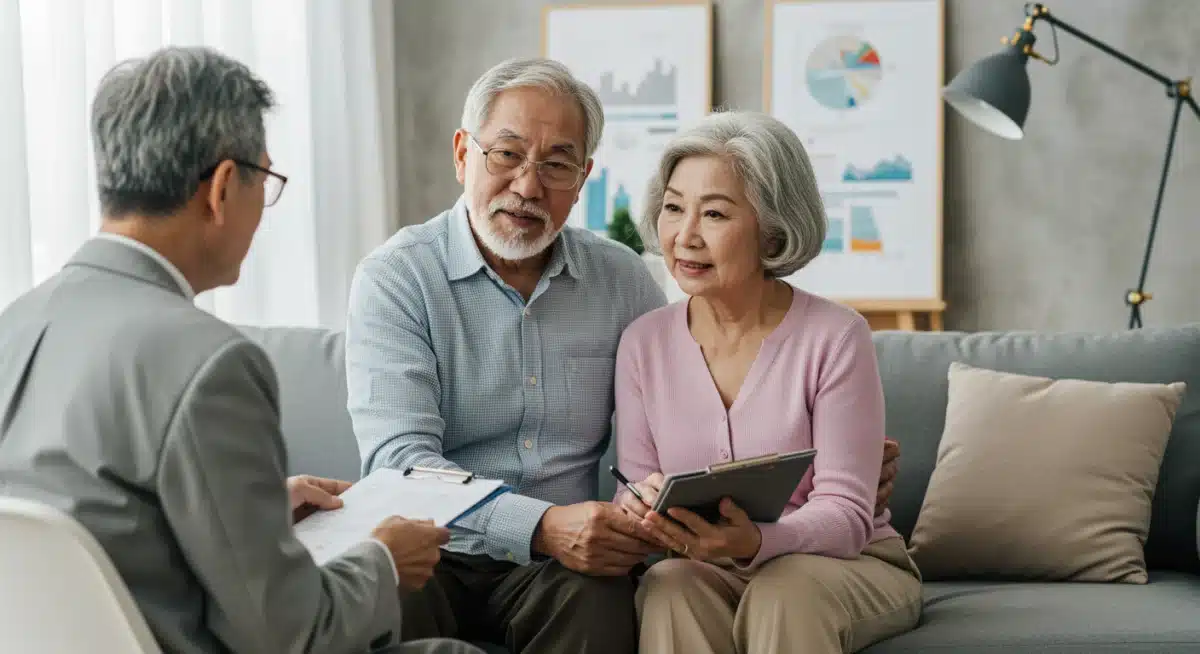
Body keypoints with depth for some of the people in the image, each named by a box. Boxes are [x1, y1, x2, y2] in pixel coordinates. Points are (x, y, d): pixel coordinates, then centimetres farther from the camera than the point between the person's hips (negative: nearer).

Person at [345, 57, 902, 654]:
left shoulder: (621, 278, 7)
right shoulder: (395, 279, -5)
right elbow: (399, 458, -16)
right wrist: (543, 528, -32)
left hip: (566, 560, 3)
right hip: (429, 554, -2)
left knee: (597, 601, -32)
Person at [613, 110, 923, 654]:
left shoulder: (835, 338, -13)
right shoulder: (643, 342, 0)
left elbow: (845, 512, -15)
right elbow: (630, 484, 0)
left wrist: (755, 542, -35)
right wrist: (641, 507, -25)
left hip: (848, 567, -2)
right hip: (706, 572, 3)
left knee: (784, 590, -35)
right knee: (671, 586, -31)